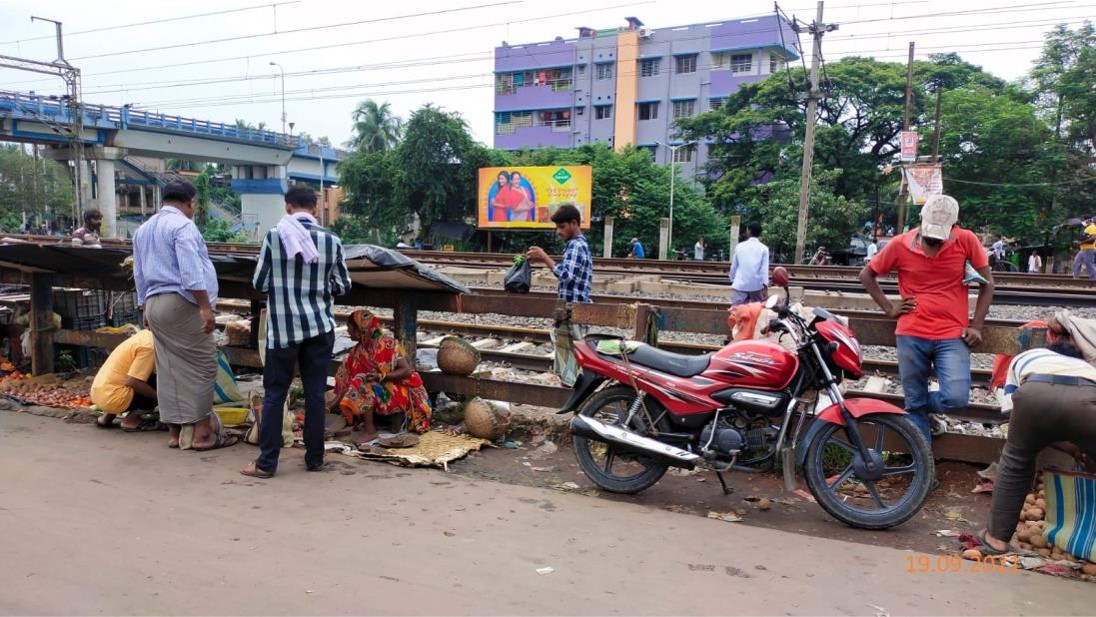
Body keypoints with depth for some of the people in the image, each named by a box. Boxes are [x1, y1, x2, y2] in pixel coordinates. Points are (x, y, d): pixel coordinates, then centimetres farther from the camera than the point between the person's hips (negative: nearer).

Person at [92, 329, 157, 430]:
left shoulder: (146, 335, 9)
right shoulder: (148, 346, -18)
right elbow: (134, 382, -23)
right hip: (113, 398, -9)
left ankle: (107, 415, 17)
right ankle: (133, 418, -6)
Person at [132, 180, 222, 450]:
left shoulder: (143, 229, 19)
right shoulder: (182, 225, -10)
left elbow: (139, 274, 23)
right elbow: (191, 272, -21)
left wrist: (146, 306, 28)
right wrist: (205, 307, -21)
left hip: (155, 304, 9)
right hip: (182, 304, -9)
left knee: (169, 369, 10)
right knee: (201, 365, -3)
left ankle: (175, 431, 13)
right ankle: (201, 431, -2)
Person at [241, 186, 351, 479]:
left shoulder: (274, 236, -7)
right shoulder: (331, 240, -1)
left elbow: (259, 283, -2)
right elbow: (343, 286, 6)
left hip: (283, 327, -2)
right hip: (320, 326, 2)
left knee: (274, 393, 6)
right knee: (315, 393, 9)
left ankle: (266, 462, 11)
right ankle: (314, 458, 16)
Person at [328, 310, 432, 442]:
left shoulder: (386, 343, -19)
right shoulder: (360, 349, 3)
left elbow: (407, 371, -21)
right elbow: (347, 378, 1)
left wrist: (381, 376, -33)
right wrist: (335, 402, -8)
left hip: (401, 390, -8)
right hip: (380, 389, 8)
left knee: (363, 384, -26)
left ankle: (370, 430, -22)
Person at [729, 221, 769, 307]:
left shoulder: (739, 246, 4)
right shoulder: (763, 248, -1)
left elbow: (734, 266, 9)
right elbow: (764, 269, -7)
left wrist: (732, 280, 21)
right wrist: (765, 286, -8)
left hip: (740, 285, 1)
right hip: (757, 285, 0)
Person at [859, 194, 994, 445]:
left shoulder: (967, 241, -3)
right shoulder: (900, 245, -3)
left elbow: (987, 283, 6)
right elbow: (866, 275, 11)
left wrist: (976, 326, -1)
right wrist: (888, 308, 3)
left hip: (952, 336, 0)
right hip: (911, 335, 0)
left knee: (956, 398, -16)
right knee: (915, 402, 5)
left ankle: (916, 409, 18)